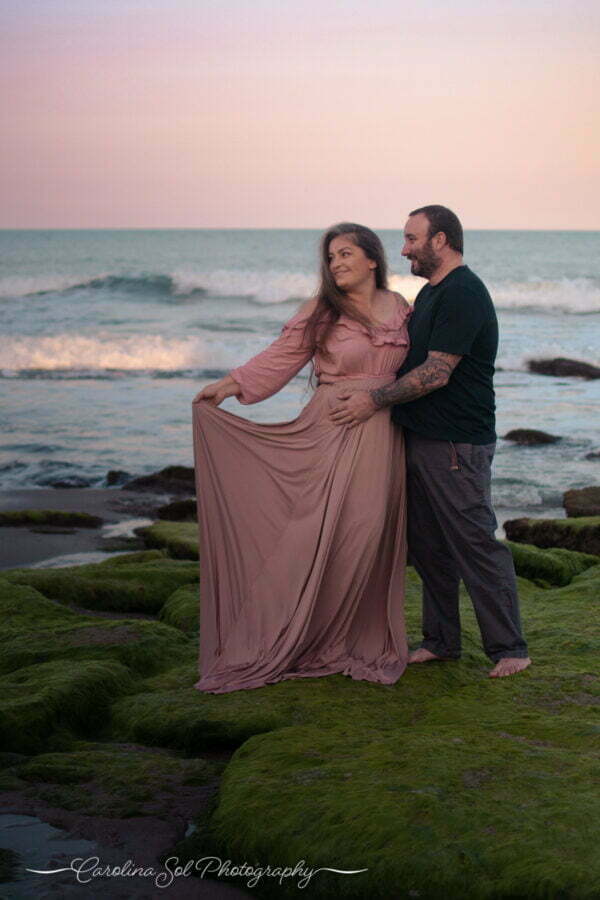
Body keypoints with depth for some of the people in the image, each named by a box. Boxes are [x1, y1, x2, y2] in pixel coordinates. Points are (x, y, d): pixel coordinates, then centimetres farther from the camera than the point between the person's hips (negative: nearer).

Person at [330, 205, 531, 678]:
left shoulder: (463, 293, -16)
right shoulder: (430, 292, 17)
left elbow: (435, 373, -20)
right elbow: (409, 358, 26)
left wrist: (375, 400, -15)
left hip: (456, 444, -10)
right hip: (420, 440, 10)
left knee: (476, 545, -5)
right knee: (429, 549, 14)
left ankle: (509, 648, 3)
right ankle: (441, 641, 24)